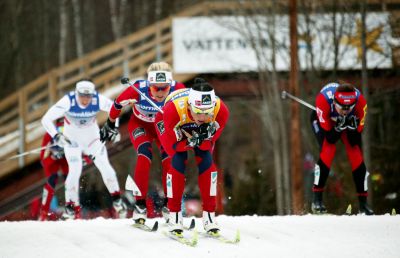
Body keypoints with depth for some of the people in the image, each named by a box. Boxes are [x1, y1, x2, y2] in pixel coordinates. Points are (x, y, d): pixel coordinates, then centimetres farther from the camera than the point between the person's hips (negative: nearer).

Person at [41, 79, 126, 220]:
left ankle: (116, 199, 13)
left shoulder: (98, 100, -24)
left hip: (93, 139, 2)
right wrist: (56, 136, -42)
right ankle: (71, 207, -2)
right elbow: (46, 119, -29)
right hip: (72, 140, -2)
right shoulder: (68, 101, -30)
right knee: (75, 170, -17)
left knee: (105, 166, -8)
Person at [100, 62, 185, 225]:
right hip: (140, 124, -2)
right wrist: (110, 125, 2)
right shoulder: (138, 90, -36)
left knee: (170, 160, -15)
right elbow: (117, 104, -14)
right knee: (145, 157, -23)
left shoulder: (177, 89, -34)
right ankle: (140, 205, -13)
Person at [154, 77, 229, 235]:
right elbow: (172, 146, -29)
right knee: (178, 163, -20)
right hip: (173, 129, -2)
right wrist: (191, 141, -43)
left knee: (207, 163, -14)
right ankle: (174, 215, -9)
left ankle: (209, 215, -5)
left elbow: (209, 142, -21)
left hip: (202, 130, 2)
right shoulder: (173, 109, -44)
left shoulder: (221, 111, -36)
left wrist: (204, 137, -42)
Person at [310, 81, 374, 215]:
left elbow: (355, 140, -25)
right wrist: (339, 128, -50)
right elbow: (330, 137, -32)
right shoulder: (324, 100, -42)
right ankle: (317, 199, -18)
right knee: (328, 150, -26)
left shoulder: (360, 102, -36)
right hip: (324, 120, -2)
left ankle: (363, 203, 3)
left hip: (350, 122, 2)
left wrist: (353, 127, -45)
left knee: (357, 157, -10)